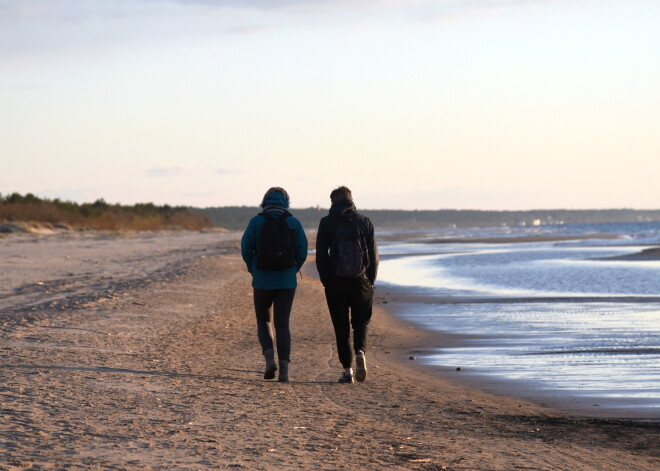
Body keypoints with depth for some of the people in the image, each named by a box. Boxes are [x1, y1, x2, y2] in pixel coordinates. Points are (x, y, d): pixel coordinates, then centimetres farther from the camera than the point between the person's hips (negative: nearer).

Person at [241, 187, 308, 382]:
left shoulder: (256, 221, -1)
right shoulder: (293, 223, 1)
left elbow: (246, 249, -5)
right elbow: (302, 251, -3)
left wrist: (254, 271, 11)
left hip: (262, 281, 0)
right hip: (286, 282, 0)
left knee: (264, 322, 16)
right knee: (282, 324, 4)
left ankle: (270, 358, -7)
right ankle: (284, 369, -7)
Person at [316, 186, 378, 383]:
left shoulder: (326, 223, 0)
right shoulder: (364, 221, 3)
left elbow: (321, 256, -1)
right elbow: (374, 255, 2)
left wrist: (326, 281, 9)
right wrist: (371, 281, 9)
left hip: (335, 282, -1)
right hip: (361, 282, 1)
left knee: (341, 326, 6)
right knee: (361, 322, 13)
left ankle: (347, 370, 3)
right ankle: (360, 351, -16)